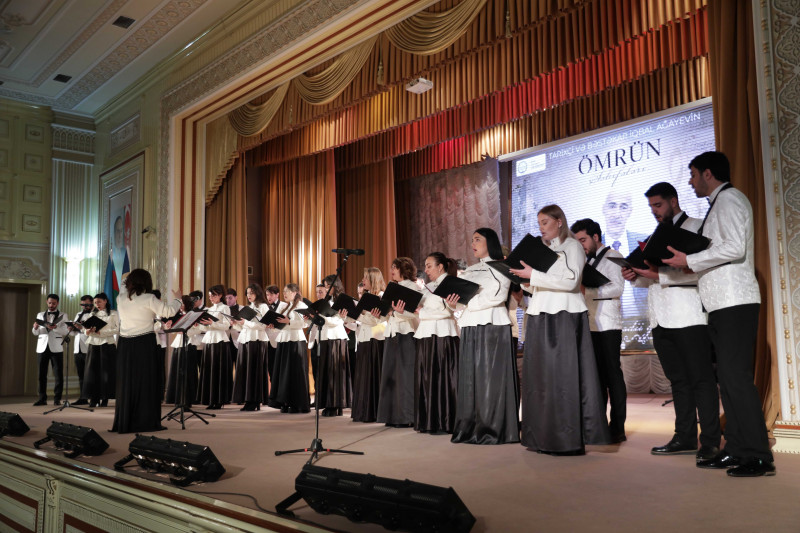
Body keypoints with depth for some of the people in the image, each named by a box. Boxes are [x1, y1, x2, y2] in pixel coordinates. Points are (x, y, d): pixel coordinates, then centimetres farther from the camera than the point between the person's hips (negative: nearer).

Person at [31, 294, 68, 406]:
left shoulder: (63, 316, 9)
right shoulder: (40, 315, 17)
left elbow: (65, 331, -4)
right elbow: (36, 333, 13)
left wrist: (55, 327, -23)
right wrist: (35, 327, -10)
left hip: (56, 348, -2)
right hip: (42, 347, 3)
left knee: (58, 374, -4)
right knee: (41, 374, 2)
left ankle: (57, 399, 1)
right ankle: (42, 398, 8)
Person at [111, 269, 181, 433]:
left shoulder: (121, 298, 5)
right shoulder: (148, 299, -10)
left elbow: (122, 285, 29)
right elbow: (168, 311, -9)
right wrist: (177, 298, 6)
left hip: (125, 345, 5)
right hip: (144, 345, -5)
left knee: (126, 382, 11)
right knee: (145, 382, 0)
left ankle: (124, 422, 16)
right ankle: (146, 421, 1)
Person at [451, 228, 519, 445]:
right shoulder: (469, 271, 23)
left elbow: (497, 295, -10)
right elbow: (462, 295, 18)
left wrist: (468, 301, -12)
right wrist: (453, 300, -4)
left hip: (492, 325, -6)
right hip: (470, 327, 6)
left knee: (491, 376, -7)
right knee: (470, 376, 3)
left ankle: (492, 430, -4)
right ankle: (470, 428, 6)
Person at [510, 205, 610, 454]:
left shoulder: (572, 246, 2)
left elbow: (570, 281, -13)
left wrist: (534, 274, -15)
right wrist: (524, 277, 2)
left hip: (564, 315, -7)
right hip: (540, 315, 7)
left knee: (564, 374, -8)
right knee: (540, 375, 3)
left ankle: (569, 440, -6)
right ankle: (543, 437, 8)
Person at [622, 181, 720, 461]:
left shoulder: (695, 227, -1)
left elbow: (698, 270, -14)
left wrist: (656, 274, -19)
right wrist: (637, 275, 2)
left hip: (688, 316, -7)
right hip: (661, 318, 8)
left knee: (701, 379, -3)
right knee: (678, 380, 10)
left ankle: (710, 441, 1)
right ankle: (686, 437, 16)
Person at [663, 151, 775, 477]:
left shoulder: (729, 199, -5)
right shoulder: (719, 204, 23)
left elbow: (734, 247, -18)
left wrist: (689, 260, -12)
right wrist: (690, 264, 12)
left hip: (735, 303, -10)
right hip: (722, 304, 10)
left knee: (736, 376, -11)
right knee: (727, 377, 8)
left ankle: (758, 457, -8)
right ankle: (736, 450, 13)